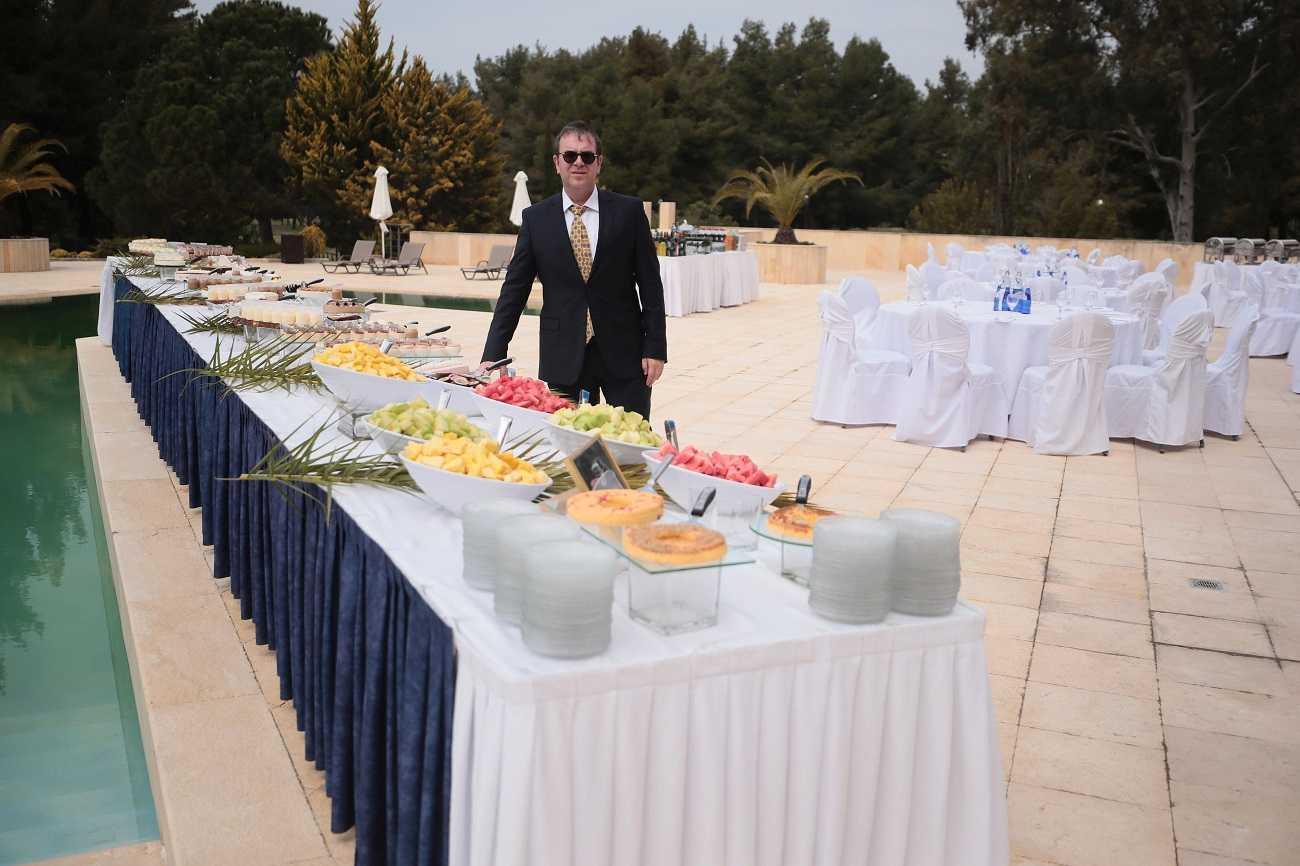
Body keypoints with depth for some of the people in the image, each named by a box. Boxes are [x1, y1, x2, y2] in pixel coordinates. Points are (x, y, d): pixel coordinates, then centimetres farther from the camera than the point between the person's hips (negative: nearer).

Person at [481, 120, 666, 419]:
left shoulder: (629, 211, 1)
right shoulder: (535, 218, 4)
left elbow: (650, 284, 2)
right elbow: (514, 290, 4)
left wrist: (655, 348, -4)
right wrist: (493, 356, -2)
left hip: (623, 353, 0)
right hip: (563, 358, 1)